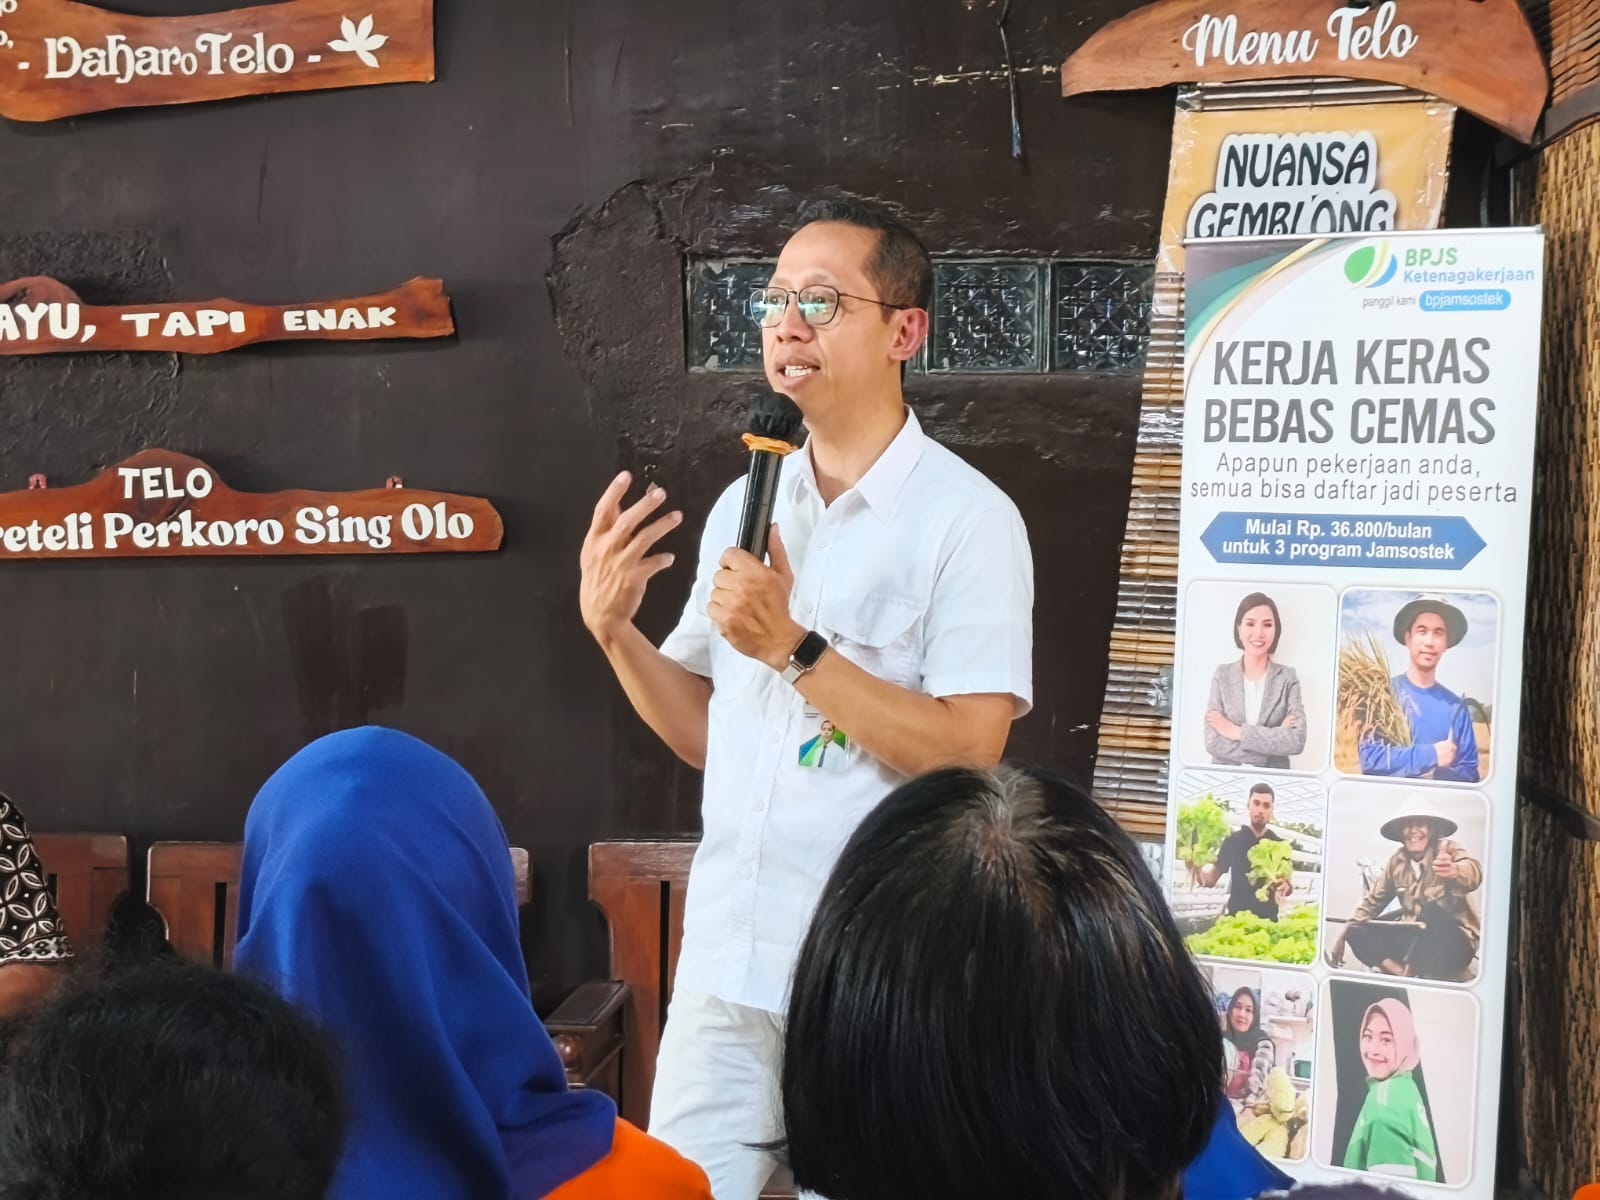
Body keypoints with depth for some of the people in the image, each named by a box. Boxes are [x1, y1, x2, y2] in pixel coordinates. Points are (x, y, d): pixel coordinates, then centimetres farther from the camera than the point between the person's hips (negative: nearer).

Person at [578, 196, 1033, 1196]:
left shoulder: (968, 518, -11)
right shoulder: (743, 505, 8)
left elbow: (966, 755, -18)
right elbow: (706, 734, 13)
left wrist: (795, 647, -21)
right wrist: (613, 628, -2)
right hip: (727, 957, 5)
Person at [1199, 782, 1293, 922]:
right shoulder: (1233, 840, 5)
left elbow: (1289, 883, 7)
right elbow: (1210, 879, 4)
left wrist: (1286, 886, -16)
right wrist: (1198, 867, -17)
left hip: (1267, 918, 1)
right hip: (1236, 916, -1)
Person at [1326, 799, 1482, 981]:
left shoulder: (1448, 849, -13)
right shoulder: (1397, 861, 3)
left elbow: (1474, 872, -35)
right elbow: (1373, 899, 11)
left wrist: (1454, 871, -61)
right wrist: (1342, 937, 2)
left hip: (1454, 942, -6)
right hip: (1415, 937, 6)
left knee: (1432, 910, -36)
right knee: (1358, 933, -11)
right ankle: (1404, 974, -26)